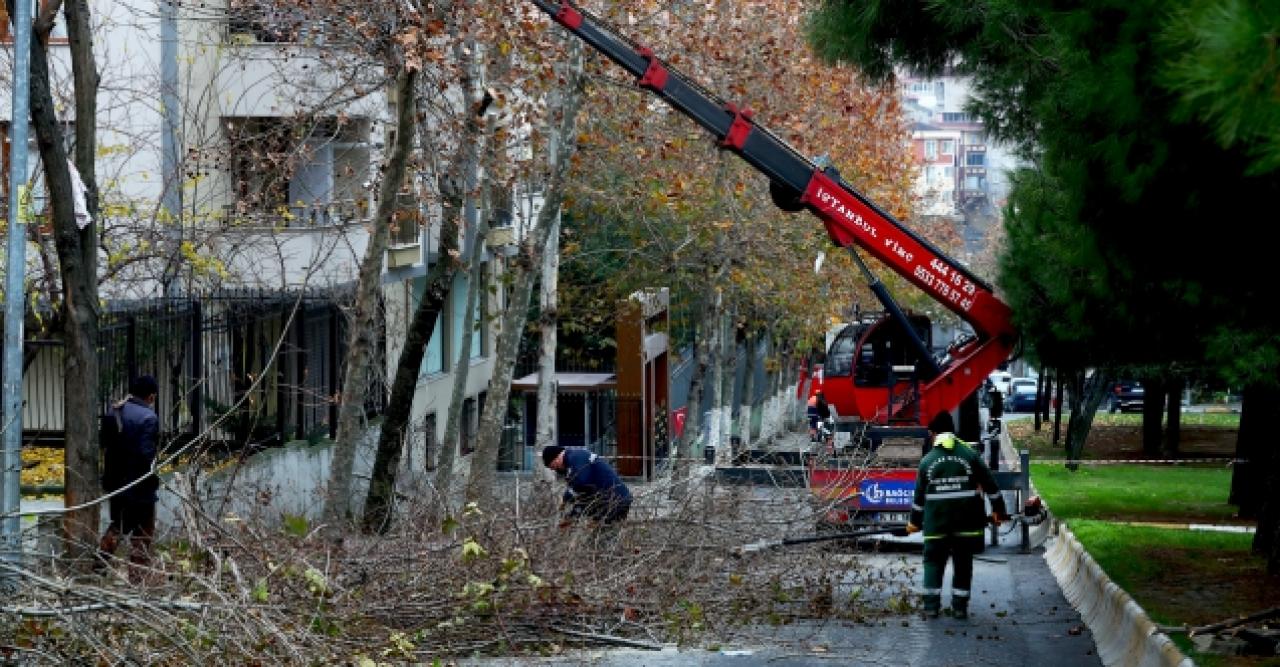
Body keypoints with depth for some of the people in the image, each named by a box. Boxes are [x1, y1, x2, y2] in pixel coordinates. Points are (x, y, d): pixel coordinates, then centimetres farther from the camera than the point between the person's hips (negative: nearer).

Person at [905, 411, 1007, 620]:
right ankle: (960, 606, 10)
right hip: (966, 522, 0)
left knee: (933, 561, 9)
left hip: (936, 523, 0)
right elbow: (990, 485, 2)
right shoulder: (970, 456, -1)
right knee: (963, 563, 10)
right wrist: (998, 511, 14)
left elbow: (920, 494, 6)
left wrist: (915, 521, 18)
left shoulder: (927, 461, -1)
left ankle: (931, 605, 2)